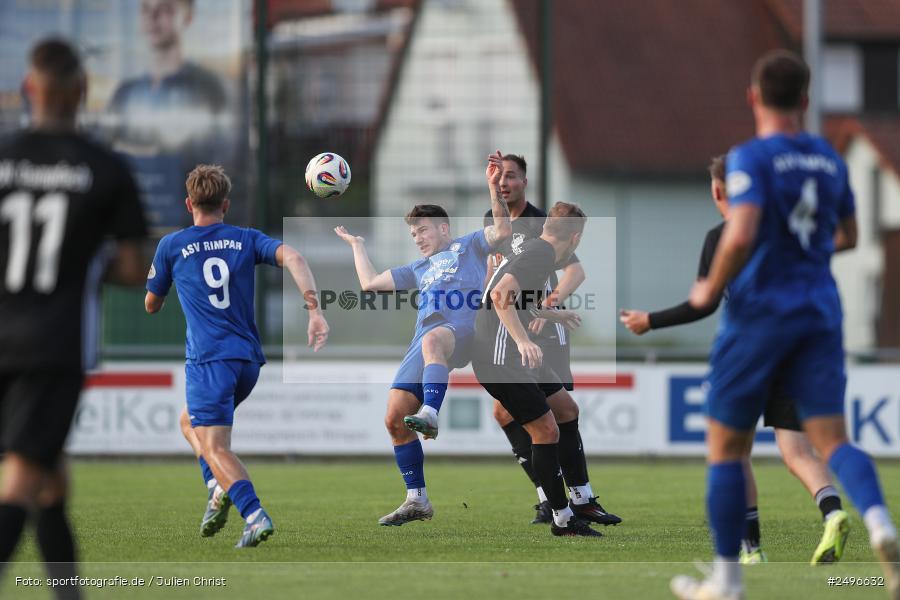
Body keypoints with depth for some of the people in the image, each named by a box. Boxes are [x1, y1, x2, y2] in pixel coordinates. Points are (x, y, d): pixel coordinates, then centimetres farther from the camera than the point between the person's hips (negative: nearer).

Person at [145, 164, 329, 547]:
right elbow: (291, 257, -9)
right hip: (249, 359, 5)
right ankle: (219, 486, 3)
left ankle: (255, 516, -31)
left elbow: (151, 305, 16)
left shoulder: (171, 246, 5)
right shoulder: (246, 240, 11)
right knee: (190, 422, 26)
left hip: (209, 360, -5)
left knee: (215, 447, -10)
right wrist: (314, 308, -17)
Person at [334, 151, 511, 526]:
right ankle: (417, 500, 0)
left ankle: (430, 414, -61)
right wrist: (357, 244, 47)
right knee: (395, 418, -5)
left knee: (433, 339, -44)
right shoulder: (419, 269, 36)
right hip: (424, 345, 7)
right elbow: (369, 283, 40)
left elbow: (502, 230, 0)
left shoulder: (469, 247, 19)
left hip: (463, 333, -7)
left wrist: (494, 189, -10)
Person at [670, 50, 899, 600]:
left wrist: (711, 288, -8)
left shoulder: (751, 159, -11)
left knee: (726, 446, 8)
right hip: (820, 314, 5)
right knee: (832, 440, -3)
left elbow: (741, 235, -24)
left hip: (759, 313, -5)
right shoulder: (829, 160, 9)